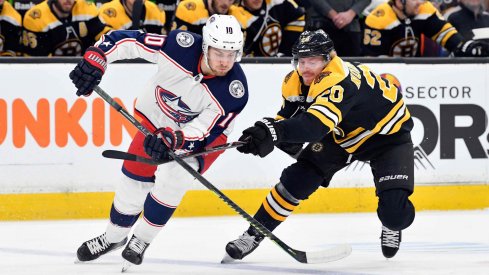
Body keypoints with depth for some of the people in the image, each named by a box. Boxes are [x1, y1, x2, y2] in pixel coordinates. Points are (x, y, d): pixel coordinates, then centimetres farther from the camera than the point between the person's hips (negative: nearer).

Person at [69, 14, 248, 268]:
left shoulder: (234, 90, -33)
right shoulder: (181, 46, -32)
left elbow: (203, 131, -31)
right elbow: (127, 41, -25)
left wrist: (172, 139, -48)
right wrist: (95, 59, -38)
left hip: (205, 131, -2)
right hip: (157, 117, 2)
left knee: (172, 179, -22)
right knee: (135, 178, 4)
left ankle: (142, 239, 1)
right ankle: (114, 237, 31)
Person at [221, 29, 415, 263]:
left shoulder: (339, 80, -40)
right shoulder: (295, 82, -14)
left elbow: (317, 123, -56)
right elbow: (289, 117, -1)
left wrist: (273, 132, -70)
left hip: (388, 134, -7)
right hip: (342, 135, 7)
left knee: (395, 208, -21)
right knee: (297, 178, -8)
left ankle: (392, 228, 16)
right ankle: (253, 235, 4)